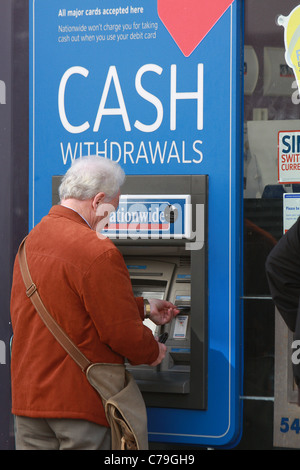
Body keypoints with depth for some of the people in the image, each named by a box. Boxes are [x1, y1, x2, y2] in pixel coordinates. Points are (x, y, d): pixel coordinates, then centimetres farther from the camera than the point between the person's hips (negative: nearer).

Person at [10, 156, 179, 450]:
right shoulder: (98, 252, -18)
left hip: (27, 397, 8)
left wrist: (143, 308, 27)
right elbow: (121, 332, -16)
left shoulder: (31, 241, 11)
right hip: (80, 400, -8)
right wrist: (152, 352, 5)